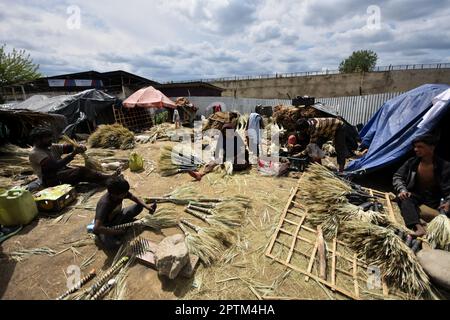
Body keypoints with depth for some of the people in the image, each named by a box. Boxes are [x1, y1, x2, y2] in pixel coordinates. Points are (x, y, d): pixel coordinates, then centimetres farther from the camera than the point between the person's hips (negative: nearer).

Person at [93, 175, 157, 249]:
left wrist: (146, 206, -17)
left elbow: (135, 198, -1)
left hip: (116, 217, 6)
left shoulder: (122, 192, -19)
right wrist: (116, 232, -34)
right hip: (105, 226, -6)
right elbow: (97, 228, -41)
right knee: (112, 244, -34)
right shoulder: (105, 204, -37)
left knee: (139, 206, -8)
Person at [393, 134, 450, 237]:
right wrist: (402, 190, -17)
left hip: (433, 201, 4)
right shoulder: (412, 162, 2)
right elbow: (397, 177, 2)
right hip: (414, 195, -4)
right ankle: (418, 227, -52)